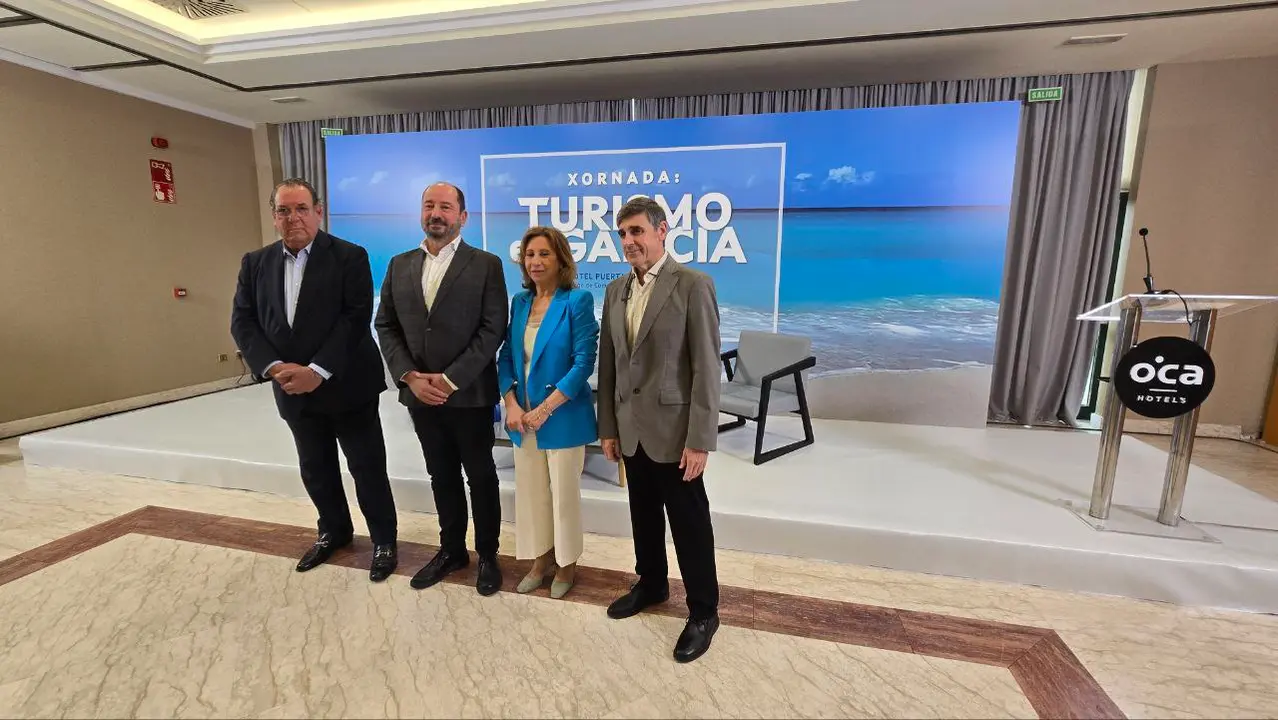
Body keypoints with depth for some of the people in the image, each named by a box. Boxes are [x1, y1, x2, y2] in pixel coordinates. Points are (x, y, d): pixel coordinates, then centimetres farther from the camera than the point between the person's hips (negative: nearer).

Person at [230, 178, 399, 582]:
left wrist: (318, 371, -21)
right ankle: (334, 531, 39)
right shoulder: (255, 264, 8)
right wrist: (274, 367, -14)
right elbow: (242, 322, 3)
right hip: (294, 392, 5)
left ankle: (384, 541, 22)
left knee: (368, 469, 4)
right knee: (315, 470, 18)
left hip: (347, 386, -5)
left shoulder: (349, 257, -7)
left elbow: (356, 319, -16)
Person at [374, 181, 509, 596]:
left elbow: (493, 330, -12)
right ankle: (451, 550, 35)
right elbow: (386, 327, 8)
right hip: (419, 394, 5)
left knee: (481, 476, 9)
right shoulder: (399, 265, 9)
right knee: (441, 476, 17)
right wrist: (409, 376, -7)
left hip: (469, 394, -4)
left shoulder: (486, 265, -5)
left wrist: (449, 380, -16)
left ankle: (487, 555, 27)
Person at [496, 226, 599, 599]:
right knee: (530, 491, 15)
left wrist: (545, 409, -18)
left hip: (562, 416, -5)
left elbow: (583, 363, -16)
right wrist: (511, 404, -7)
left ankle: (566, 564, 32)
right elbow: (506, 357, 8)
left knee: (564, 493, 9)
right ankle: (541, 559, 36)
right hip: (522, 416, 5)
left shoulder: (578, 300, -10)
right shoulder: (519, 302, 7)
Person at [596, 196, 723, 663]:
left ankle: (703, 612, 29)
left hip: (674, 431, -5)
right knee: (644, 516, 20)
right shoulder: (616, 290, 8)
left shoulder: (693, 286, -11)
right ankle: (651, 584, 43)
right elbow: (608, 364, 10)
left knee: (689, 523, 9)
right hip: (632, 430, 6)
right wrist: (608, 426, 9)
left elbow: (707, 368, -14)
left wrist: (700, 440, -16)